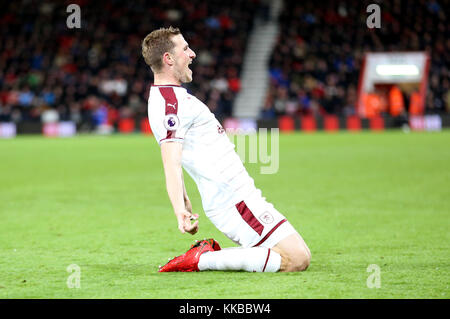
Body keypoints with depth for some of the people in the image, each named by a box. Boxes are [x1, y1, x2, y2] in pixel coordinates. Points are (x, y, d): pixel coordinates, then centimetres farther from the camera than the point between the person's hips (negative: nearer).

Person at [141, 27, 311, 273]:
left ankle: (210, 253, 5)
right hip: (235, 202, -10)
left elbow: (173, 163, 24)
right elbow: (171, 164, -27)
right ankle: (202, 260, -15)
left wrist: (187, 209, 27)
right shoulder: (172, 102, -15)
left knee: (300, 254, 11)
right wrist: (180, 212, -40)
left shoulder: (165, 98, 17)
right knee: (298, 259, -15)